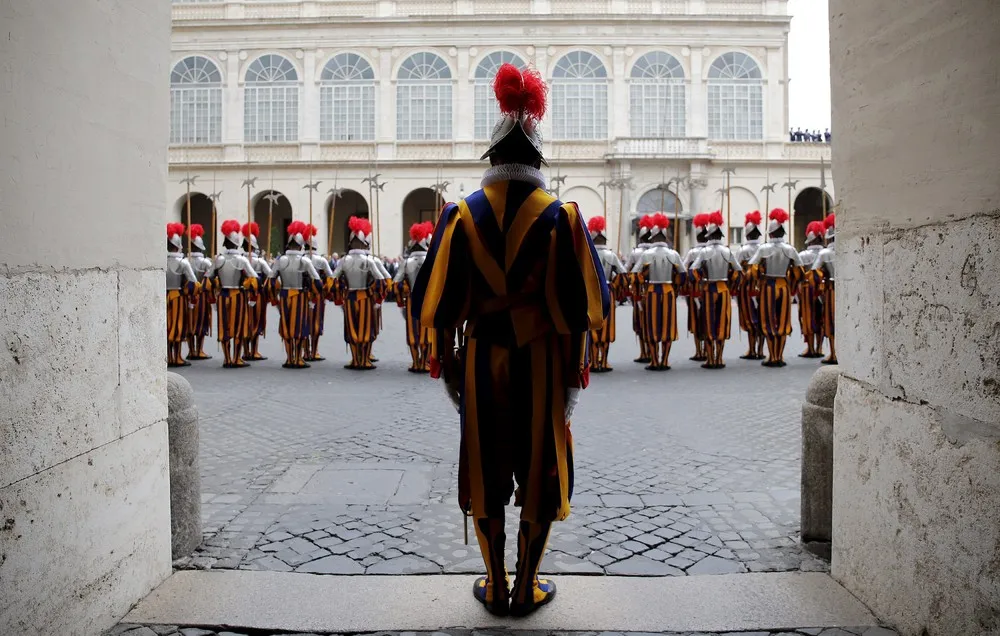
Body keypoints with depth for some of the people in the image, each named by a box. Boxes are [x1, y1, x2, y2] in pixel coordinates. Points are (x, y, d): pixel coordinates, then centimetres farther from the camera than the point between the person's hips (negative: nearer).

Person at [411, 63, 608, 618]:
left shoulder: (461, 215, -2)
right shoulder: (562, 217, -4)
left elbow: (441, 303, -2)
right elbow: (579, 307, -7)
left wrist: (446, 363, 7)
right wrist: (575, 371, 1)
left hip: (482, 360, 1)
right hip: (542, 362, -1)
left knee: (486, 470, 12)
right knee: (540, 471, 11)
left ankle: (495, 586, 23)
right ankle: (527, 587, 20)